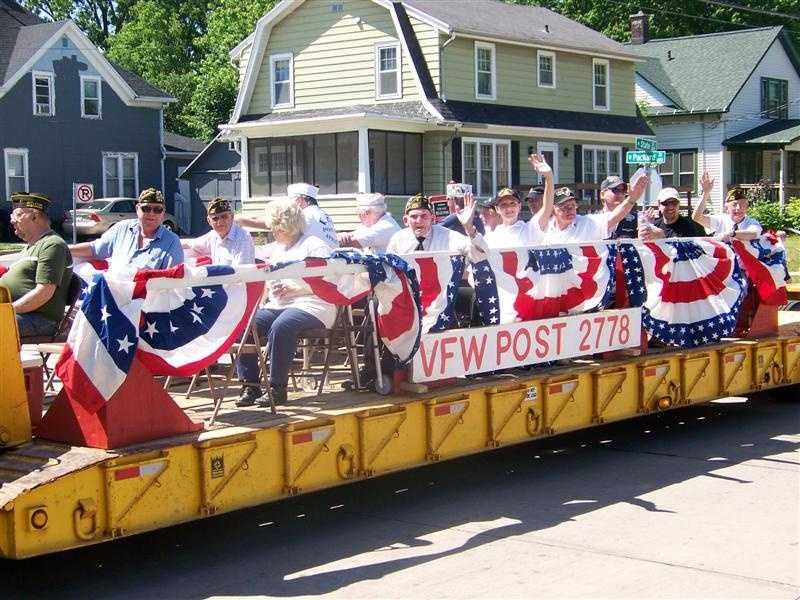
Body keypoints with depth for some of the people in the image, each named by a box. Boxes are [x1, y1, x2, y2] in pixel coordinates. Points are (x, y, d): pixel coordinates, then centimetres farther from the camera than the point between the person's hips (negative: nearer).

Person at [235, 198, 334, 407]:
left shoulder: (315, 245, 1)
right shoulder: (277, 249, 26)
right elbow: (269, 280, 32)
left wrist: (292, 288, -16)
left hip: (310, 305, -8)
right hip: (278, 305, 8)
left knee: (280, 327, -37)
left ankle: (277, 388, -27)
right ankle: (250, 386, -14)